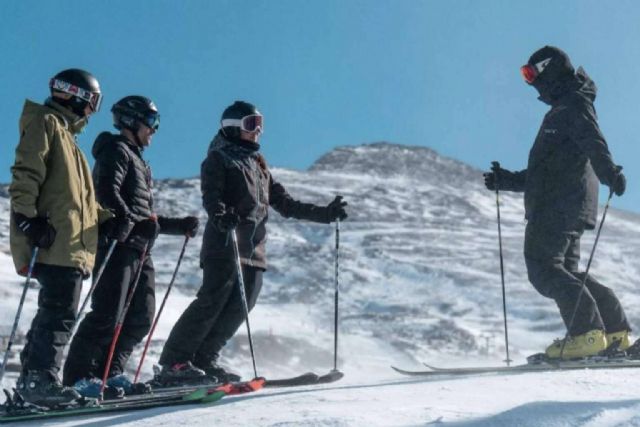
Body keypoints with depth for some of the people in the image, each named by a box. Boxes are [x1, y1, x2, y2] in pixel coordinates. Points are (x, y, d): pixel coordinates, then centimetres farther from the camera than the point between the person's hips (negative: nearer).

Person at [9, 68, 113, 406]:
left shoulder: (66, 133, 28)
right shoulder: (45, 123, -1)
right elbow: (25, 175, -14)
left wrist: (111, 219, 25)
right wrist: (27, 219, -23)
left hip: (72, 243, 10)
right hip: (56, 242, -10)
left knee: (54, 313, 9)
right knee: (59, 314, -12)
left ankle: (33, 378, 13)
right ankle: (41, 378, -11)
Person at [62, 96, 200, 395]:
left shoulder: (136, 159, 29)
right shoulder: (116, 151, 0)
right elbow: (107, 192, -18)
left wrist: (179, 226, 23)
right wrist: (132, 222, -27)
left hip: (139, 249, 9)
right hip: (118, 244, -9)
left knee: (142, 317, 5)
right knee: (108, 313, -13)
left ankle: (109, 371, 12)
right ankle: (78, 375, -8)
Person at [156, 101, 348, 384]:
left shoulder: (258, 164, 27)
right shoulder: (218, 159, 4)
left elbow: (285, 203, 26)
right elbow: (211, 195, -13)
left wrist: (325, 214, 20)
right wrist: (220, 216, -35)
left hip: (253, 249, 8)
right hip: (224, 244, -8)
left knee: (240, 307, 0)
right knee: (211, 302, -15)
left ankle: (204, 360, 7)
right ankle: (174, 363, -12)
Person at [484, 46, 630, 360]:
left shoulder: (575, 105, -2)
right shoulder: (562, 111, 29)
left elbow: (594, 143, -22)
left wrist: (610, 173, -40)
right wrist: (506, 181, 29)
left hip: (561, 205, -10)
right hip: (555, 207, 10)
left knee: (543, 268, -14)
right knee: (565, 272, 10)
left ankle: (587, 333, -18)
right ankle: (616, 333, 8)